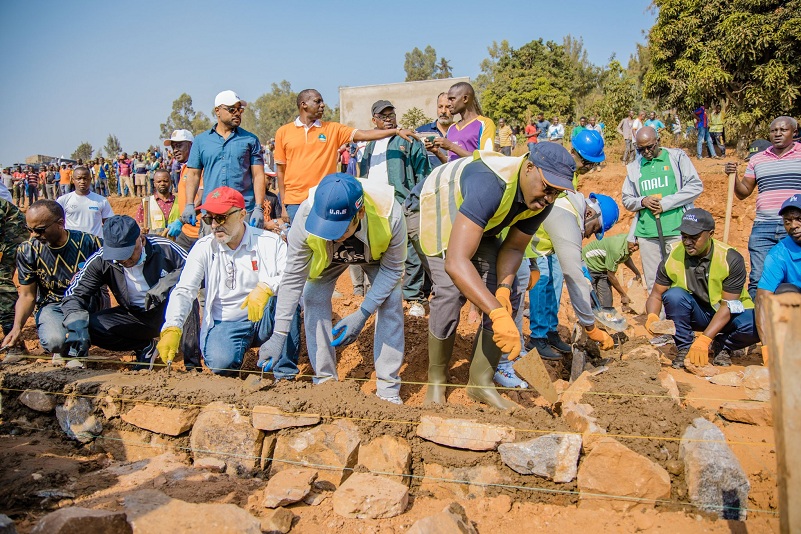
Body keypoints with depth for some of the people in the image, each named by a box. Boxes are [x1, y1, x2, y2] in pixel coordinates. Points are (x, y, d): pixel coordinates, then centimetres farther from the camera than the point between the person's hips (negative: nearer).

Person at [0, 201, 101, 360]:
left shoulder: (89, 242, -9)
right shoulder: (27, 250, -3)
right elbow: (27, 295, 0)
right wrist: (17, 328, -15)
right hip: (51, 306, 0)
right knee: (54, 341, -33)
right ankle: (61, 350, 10)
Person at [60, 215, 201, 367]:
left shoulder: (163, 249, -19)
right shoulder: (100, 260, -14)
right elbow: (74, 294, -10)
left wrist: (165, 284, -35)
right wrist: (77, 324, -29)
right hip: (134, 317, 3)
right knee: (90, 326, -22)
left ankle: (192, 362, -30)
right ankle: (145, 347, 2)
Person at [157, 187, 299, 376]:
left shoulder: (269, 242, -4)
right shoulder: (204, 248, 0)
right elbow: (183, 291, -7)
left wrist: (267, 287, -37)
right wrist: (172, 329, -24)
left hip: (264, 319, 0)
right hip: (225, 323, 0)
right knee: (221, 363, -31)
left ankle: (285, 372, -20)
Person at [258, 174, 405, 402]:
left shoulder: (390, 215, -43)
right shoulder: (306, 217, -40)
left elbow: (392, 269, -26)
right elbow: (293, 279, -29)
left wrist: (362, 314, -33)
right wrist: (278, 337, -30)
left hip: (378, 254, -1)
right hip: (328, 255, 1)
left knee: (390, 302, -18)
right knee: (313, 298, -16)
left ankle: (388, 389, -4)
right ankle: (325, 382, 1)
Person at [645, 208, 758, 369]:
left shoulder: (731, 259, -20)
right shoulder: (672, 258, -15)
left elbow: (728, 305, -21)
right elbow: (656, 296, -7)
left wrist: (703, 340, -31)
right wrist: (652, 317, -31)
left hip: (728, 314, -1)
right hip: (696, 315, 1)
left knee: (756, 326, -31)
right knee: (673, 295, -30)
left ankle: (722, 346, 2)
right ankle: (685, 347, -9)